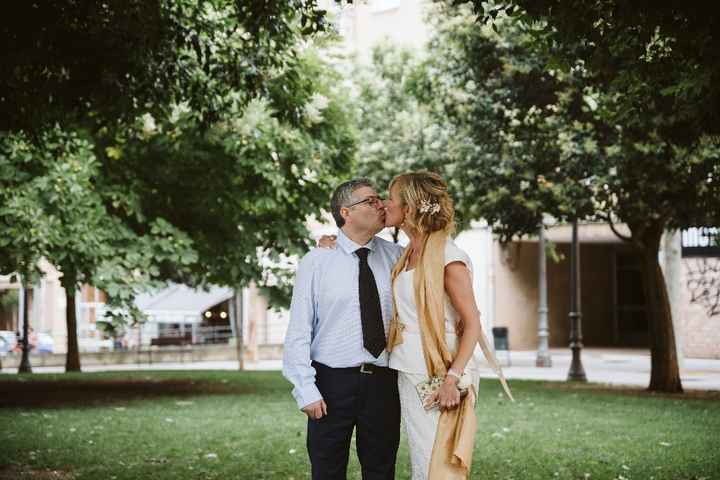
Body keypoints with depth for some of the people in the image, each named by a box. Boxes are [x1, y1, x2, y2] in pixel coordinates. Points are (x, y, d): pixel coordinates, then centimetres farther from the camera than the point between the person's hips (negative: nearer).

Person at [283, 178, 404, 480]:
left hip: (383, 383, 2)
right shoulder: (316, 262, -3)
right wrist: (306, 390, -11)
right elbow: (299, 332, -5)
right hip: (333, 382, -2)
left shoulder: (396, 257, 5)